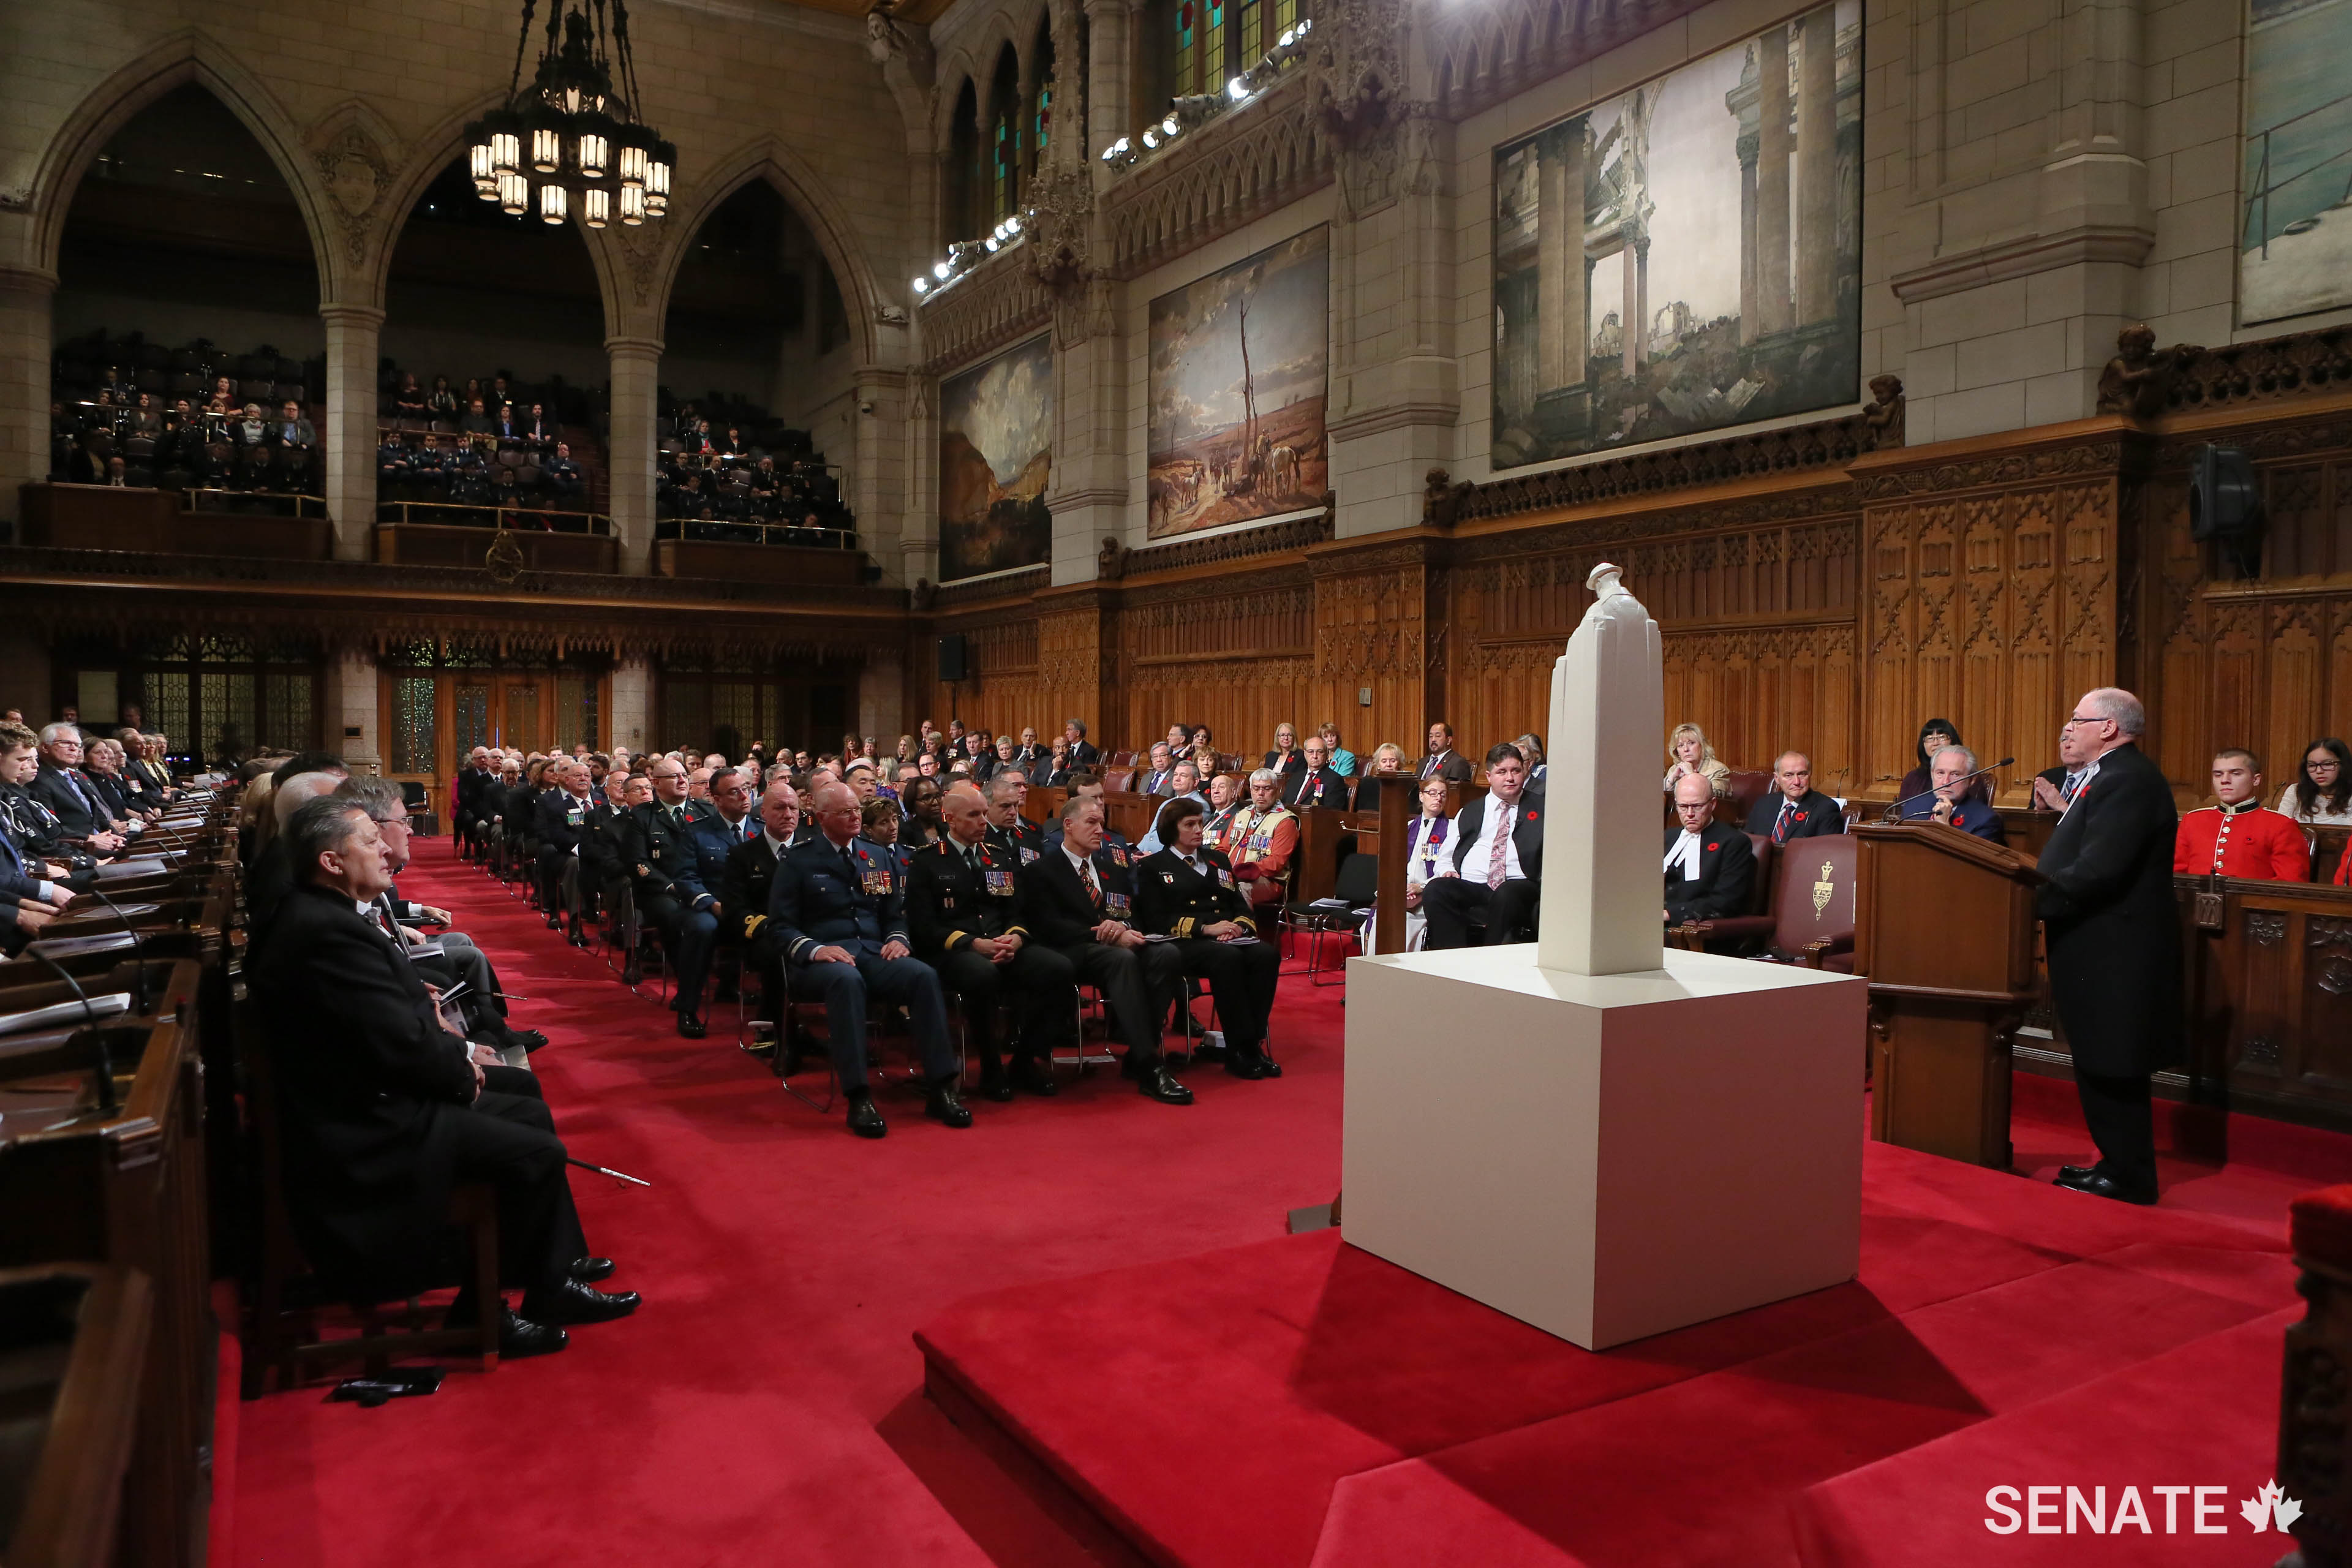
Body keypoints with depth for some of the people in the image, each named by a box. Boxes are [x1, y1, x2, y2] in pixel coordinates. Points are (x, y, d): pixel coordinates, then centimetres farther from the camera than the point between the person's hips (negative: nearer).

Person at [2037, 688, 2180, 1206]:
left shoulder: (2128, 779, -19)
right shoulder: (2114, 775, 16)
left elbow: (2097, 869, -27)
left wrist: (2035, 900, -23)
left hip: (2113, 949, -10)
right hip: (2102, 948, 10)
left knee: (2111, 1066, -1)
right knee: (2102, 1063, 16)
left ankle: (2127, 1177, 9)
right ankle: (2120, 1163, 26)